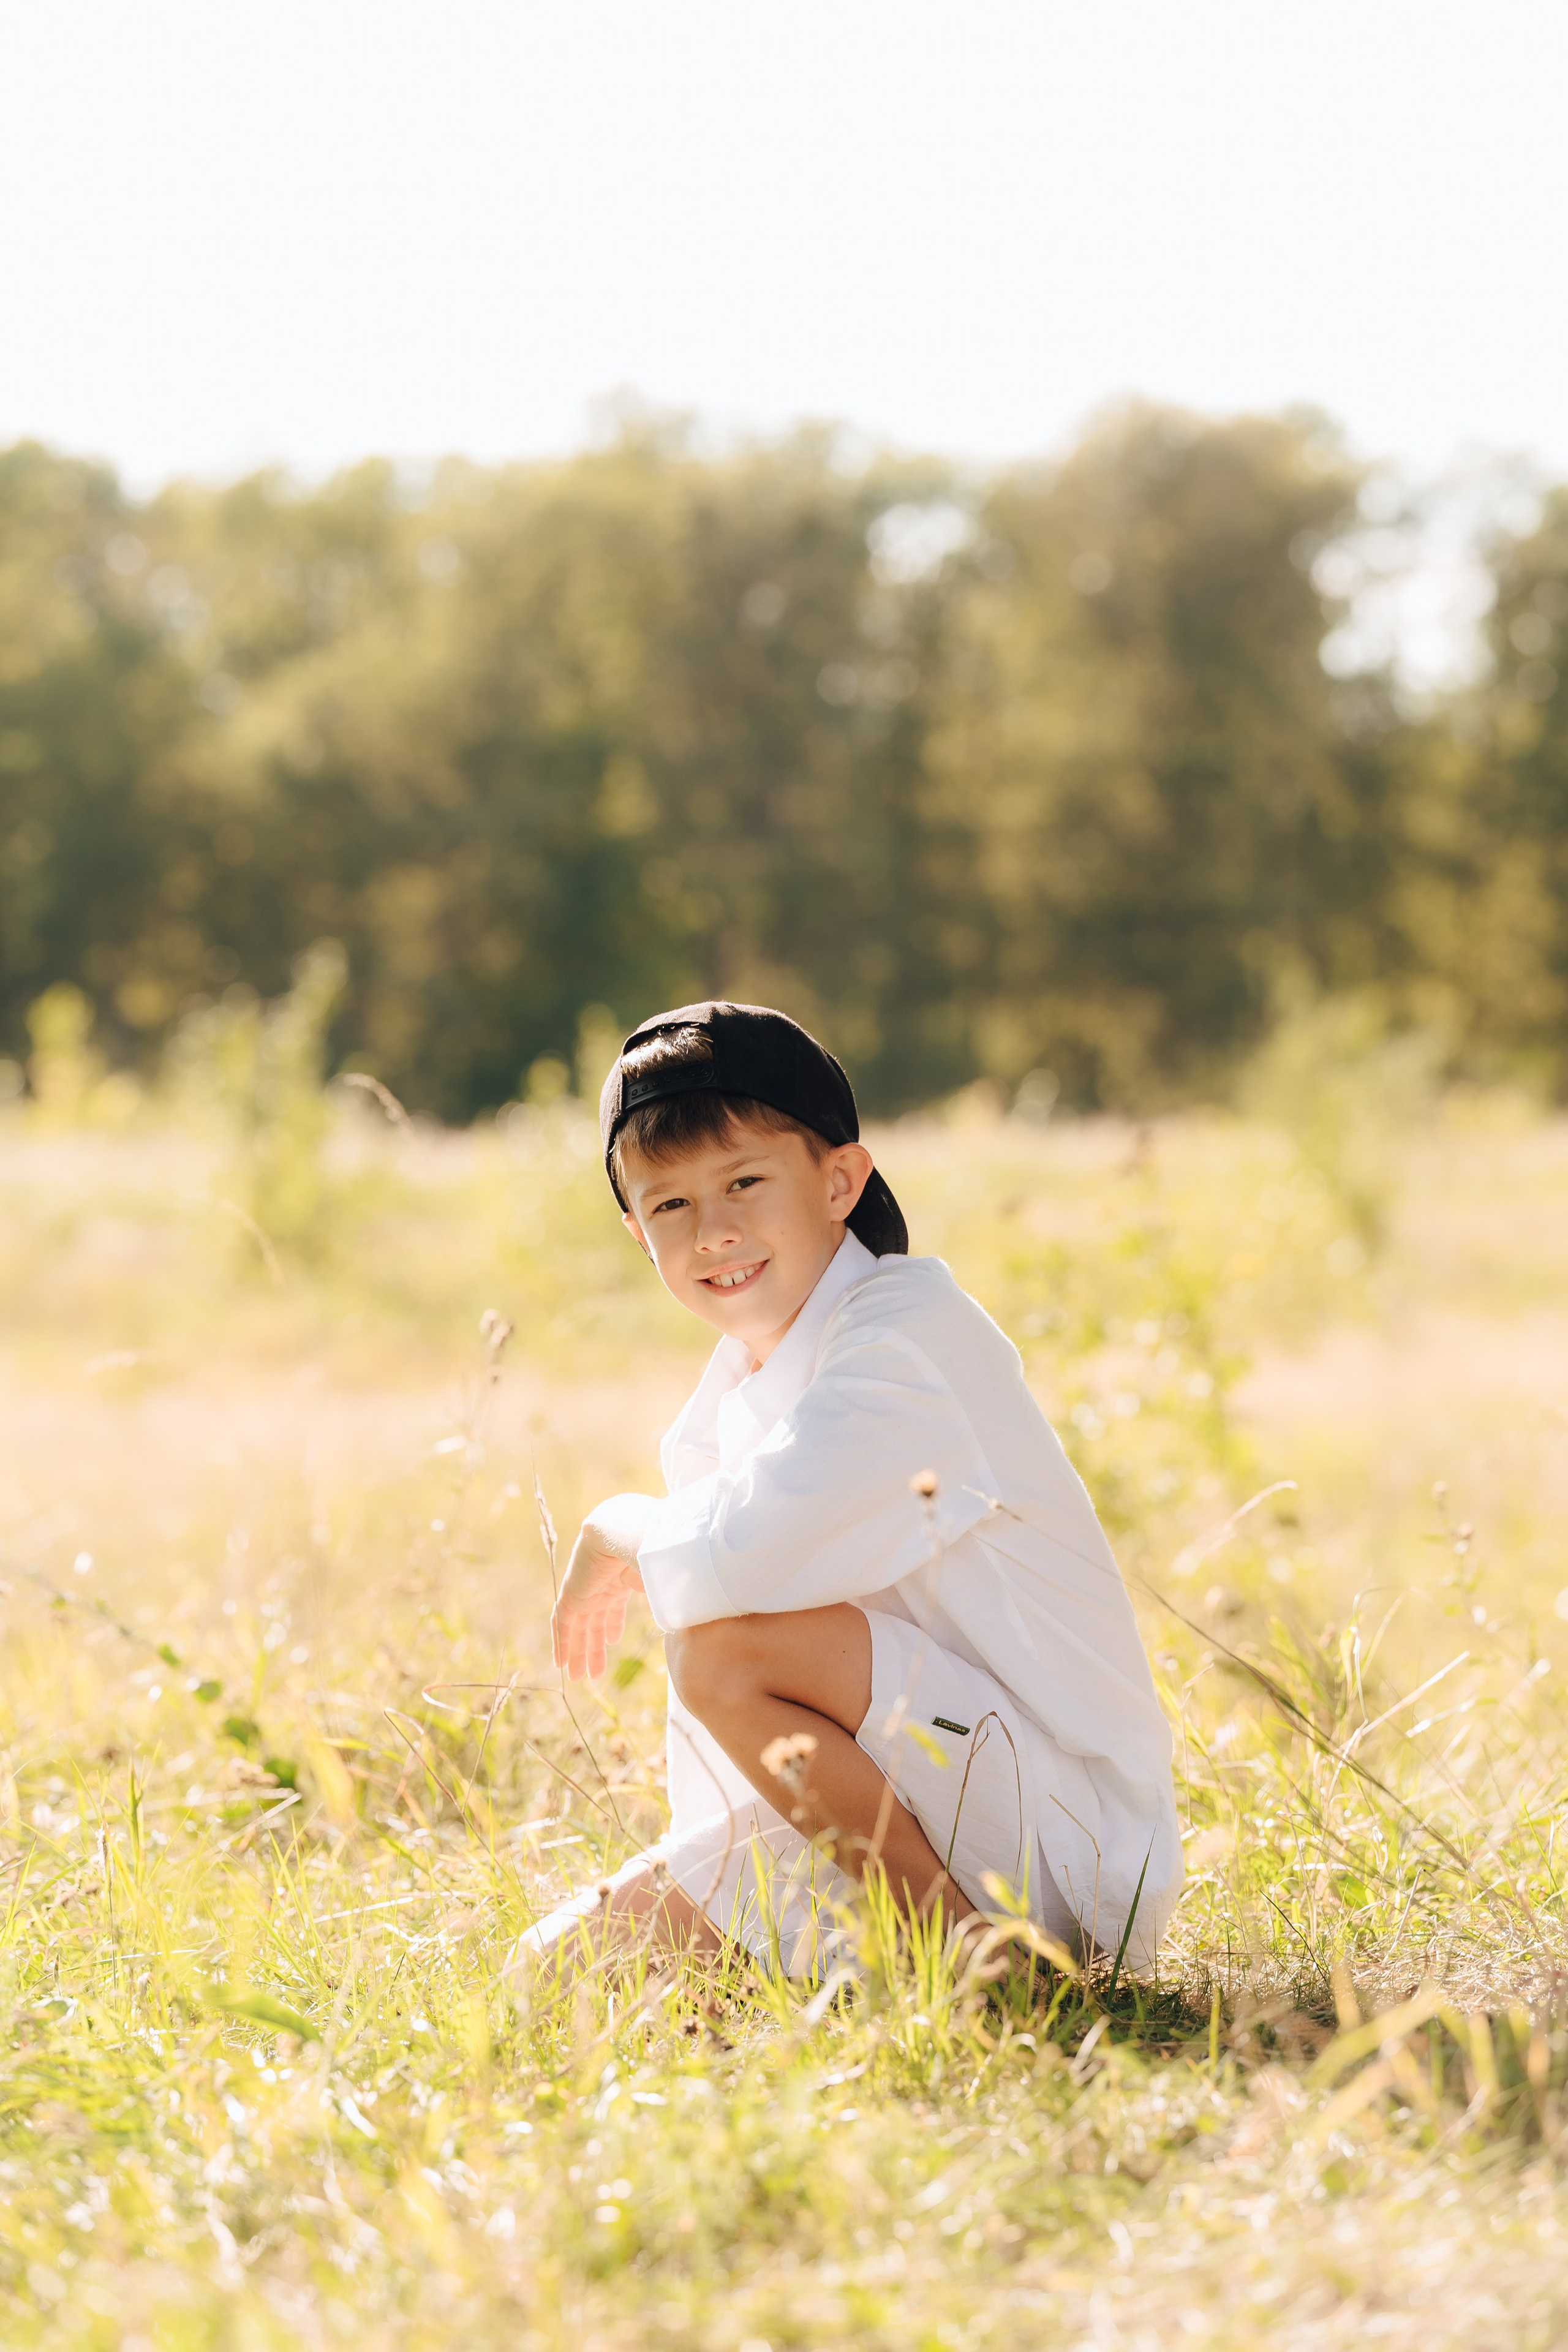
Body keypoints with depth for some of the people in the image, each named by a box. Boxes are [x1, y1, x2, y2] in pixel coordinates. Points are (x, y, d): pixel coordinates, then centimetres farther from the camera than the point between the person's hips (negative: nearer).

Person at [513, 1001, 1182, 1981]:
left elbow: (742, 1558, -32)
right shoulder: (735, 1392, 11)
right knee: (561, 1959, 3)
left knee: (728, 1645, -29)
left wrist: (620, 1533, -9)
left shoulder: (912, 1330, -17)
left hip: (1063, 1822, -8)